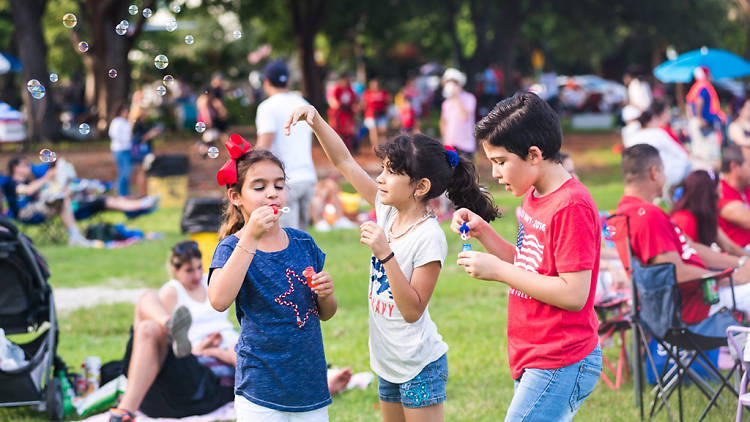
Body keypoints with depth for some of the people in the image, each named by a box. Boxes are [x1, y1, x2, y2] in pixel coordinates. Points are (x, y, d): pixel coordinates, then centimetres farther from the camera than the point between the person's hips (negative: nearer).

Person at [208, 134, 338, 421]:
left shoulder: (303, 243, 6)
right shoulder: (232, 247, -6)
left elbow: (326, 314, 16)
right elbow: (219, 300, -28)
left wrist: (325, 294, -7)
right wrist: (250, 237, -27)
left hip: (310, 385, 4)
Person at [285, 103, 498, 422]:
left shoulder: (429, 237, -20)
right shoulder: (388, 211, 0)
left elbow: (413, 310, -23)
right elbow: (344, 162, 4)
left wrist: (385, 253, -30)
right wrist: (315, 118, -8)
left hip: (419, 368, -8)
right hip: (388, 361, 8)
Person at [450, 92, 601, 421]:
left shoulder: (571, 206, -19)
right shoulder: (534, 197, 11)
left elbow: (573, 294, -22)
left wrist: (498, 270, -18)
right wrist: (483, 232, 5)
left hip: (559, 367, -10)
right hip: (535, 360, 10)